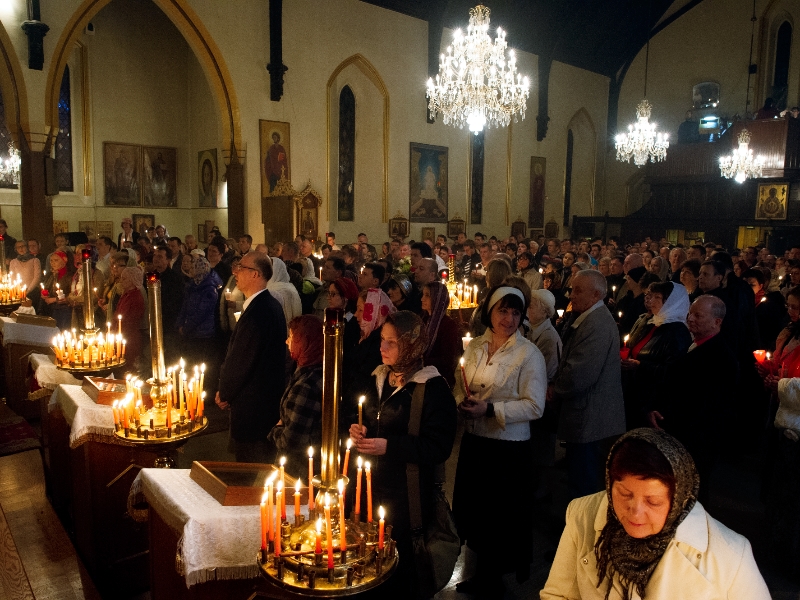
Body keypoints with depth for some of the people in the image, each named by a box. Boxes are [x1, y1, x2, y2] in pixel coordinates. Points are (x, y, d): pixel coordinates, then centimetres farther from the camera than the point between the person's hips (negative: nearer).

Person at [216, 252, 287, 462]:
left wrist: (224, 394, -3)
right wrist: (227, 391, 9)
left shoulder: (257, 311, -24)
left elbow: (240, 360, -20)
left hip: (252, 403, -10)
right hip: (270, 396, 10)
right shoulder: (271, 305, 7)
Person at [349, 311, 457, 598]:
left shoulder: (433, 387, -15)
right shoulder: (379, 378, 8)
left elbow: (438, 446, -18)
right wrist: (361, 431, 1)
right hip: (372, 486, 6)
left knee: (399, 562, 6)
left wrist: (389, 446, -24)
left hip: (407, 493, -6)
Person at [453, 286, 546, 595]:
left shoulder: (529, 354, -12)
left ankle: (492, 580, 33)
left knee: (502, 516, 10)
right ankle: (484, 568, 41)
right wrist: (462, 402, -10)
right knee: (469, 508, 17)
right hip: (473, 441, 6)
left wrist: (490, 409, -23)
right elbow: (460, 386, 13)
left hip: (509, 447, -5)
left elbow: (534, 406, -16)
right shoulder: (474, 347, 4)